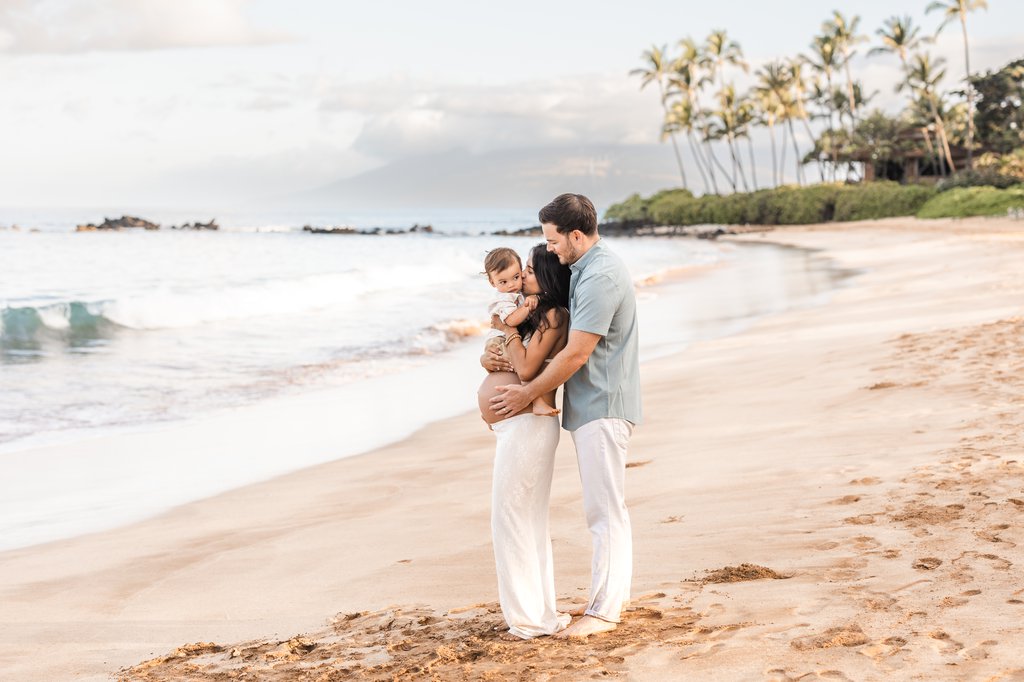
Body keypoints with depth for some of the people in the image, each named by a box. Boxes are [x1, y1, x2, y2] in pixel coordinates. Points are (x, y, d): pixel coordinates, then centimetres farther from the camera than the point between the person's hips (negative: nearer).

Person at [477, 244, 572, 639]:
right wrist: (488, 359, -2)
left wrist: (508, 325, -9)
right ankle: (539, 611, 23)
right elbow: (490, 353, 21)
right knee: (526, 520, 14)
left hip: (526, 426, -10)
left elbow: (527, 368, -20)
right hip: (513, 428, 10)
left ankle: (532, 618, 0)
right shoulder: (532, 313, 17)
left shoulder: (554, 316, -12)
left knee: (512, 518, -6)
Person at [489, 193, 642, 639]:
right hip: (592, 406, 11)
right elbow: (572, 341, 23)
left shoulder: (600, 277, -20)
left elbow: (576, 354, -21)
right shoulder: (589, 268, 14)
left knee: (604, 509, -6)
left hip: (601, 407, -11)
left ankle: (603, 610, -2)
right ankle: (615, 593, 25)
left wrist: (527, 394, -11)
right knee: (605, 507, 16)